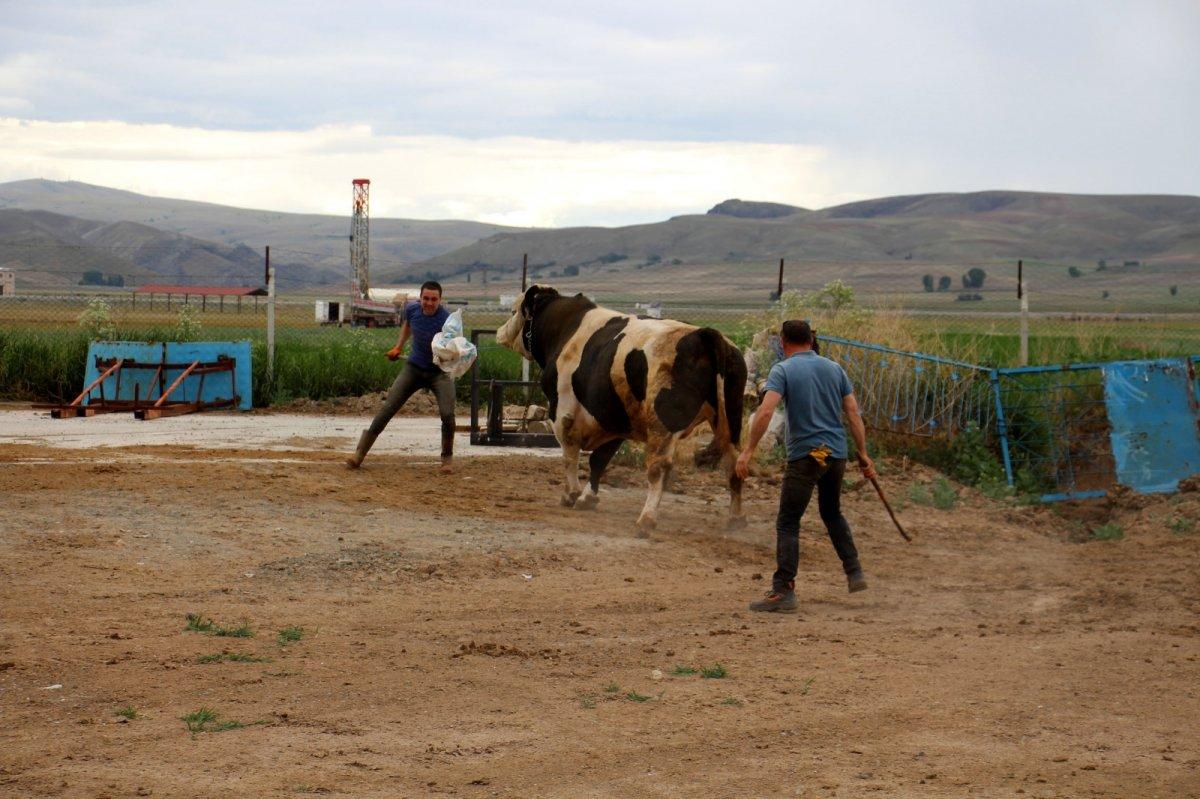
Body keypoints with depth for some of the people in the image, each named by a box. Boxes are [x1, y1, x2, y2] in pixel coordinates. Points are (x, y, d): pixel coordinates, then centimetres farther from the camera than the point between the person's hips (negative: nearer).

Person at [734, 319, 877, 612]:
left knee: (788, 523, -2)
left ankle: (783, 591, -10)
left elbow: (765, 412, -17)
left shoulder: (783, 370, -4)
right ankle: (854, 573, 24)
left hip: (805, 456, -5)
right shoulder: (834, 369, 10)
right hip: (837, 453, 5)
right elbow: (854, 414, 8)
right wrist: (863, 454, 13)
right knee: (832, 513, 27)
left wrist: (748, 451, -17)